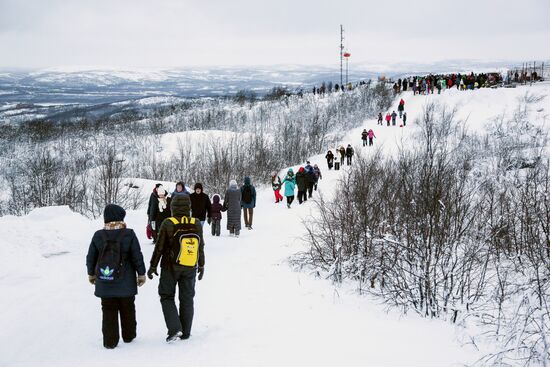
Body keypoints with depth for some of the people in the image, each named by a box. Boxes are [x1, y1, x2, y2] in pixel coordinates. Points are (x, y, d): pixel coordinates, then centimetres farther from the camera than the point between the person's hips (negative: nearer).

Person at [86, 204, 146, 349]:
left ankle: (110, 341, 9)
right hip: (125, 283, -1)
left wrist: (91, 274, 20)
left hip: (104, 282, 1)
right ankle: (128, 336, 28)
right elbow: (137, 256, -7)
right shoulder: (129, 234, -10)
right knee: (127, 309, 16)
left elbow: (90, 257, 5)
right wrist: (141, 274, 6)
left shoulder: (98, 235, -4)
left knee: (108, 311, 9)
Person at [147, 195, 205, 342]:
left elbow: (159, 248, -9)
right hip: (190, 269, 3)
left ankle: (174, 328, -8)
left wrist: (153, 266, 1)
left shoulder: (168, 224, -14)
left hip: (171, 268, -3)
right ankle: (185, 332, 15)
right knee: (187, 298, 12)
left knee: (167, 297, 7)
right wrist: (201, 266, 19)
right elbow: (200, 248, 7)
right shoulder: (197, 224, -2)